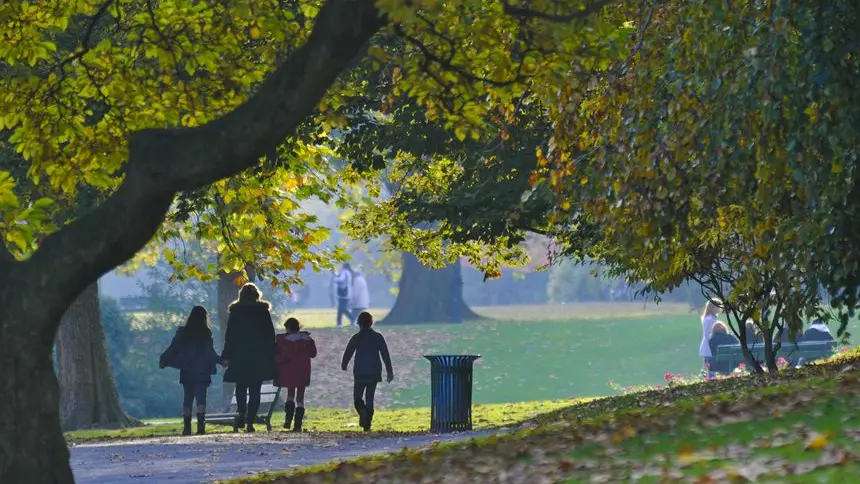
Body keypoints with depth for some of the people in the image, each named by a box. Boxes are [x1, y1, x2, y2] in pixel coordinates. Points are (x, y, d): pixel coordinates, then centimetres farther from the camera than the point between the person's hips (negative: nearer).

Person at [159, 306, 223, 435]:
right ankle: (201, 425, -17)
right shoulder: (206, 333, -5)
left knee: (187, 398, 10)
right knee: (201, 399, -3)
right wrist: (220, 360, 0)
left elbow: (173, 349, 6)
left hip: (186, 372, 3)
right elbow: (210, 352, -9)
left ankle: (187, 427, 7)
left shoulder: (183, 332, 2)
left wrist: (162, 361, 16)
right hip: (202, 372, -3)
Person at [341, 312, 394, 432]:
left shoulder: (356, 338, -5)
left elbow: (348, 353, 1)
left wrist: (344, 366, 21)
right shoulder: (378, 337, 2)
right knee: (369, 398, 11)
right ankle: (367, 423, 7)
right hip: (374, 373, 3)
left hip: (360, 373, -3)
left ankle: (362, 411, -26)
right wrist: (389, 371, 5)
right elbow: (385, 355, 1)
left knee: (357, 397, 6)